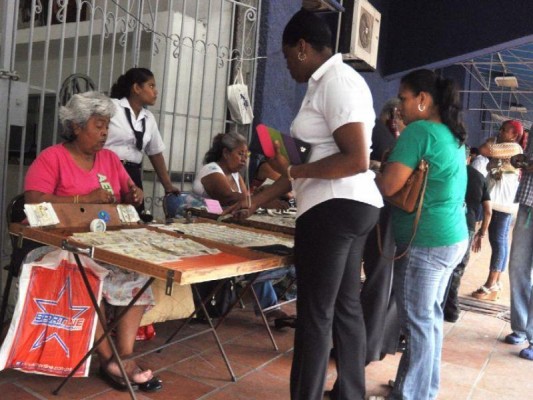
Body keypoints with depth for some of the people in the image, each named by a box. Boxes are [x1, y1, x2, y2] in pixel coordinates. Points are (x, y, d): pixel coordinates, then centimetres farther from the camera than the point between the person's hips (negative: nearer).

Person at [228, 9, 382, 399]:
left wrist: (292, 170, -12)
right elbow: (313, 159, 19)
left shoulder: (337, 81, -12)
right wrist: (256, 201, 20)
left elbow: (356, 160, -21)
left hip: (334, 208, -10)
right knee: (346, 308, 16)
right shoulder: (327, 83, 18)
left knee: (315, 315, -1)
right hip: (349, 208, 10)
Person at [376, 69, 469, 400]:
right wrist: (396, 152, 16)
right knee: (430, 317, 17)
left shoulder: (419, 130, -14)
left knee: (417, 322, -1)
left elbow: (388, 186, -19)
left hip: (425, 242, -9)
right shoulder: (453, 135, 13)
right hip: (453, 237, 9)